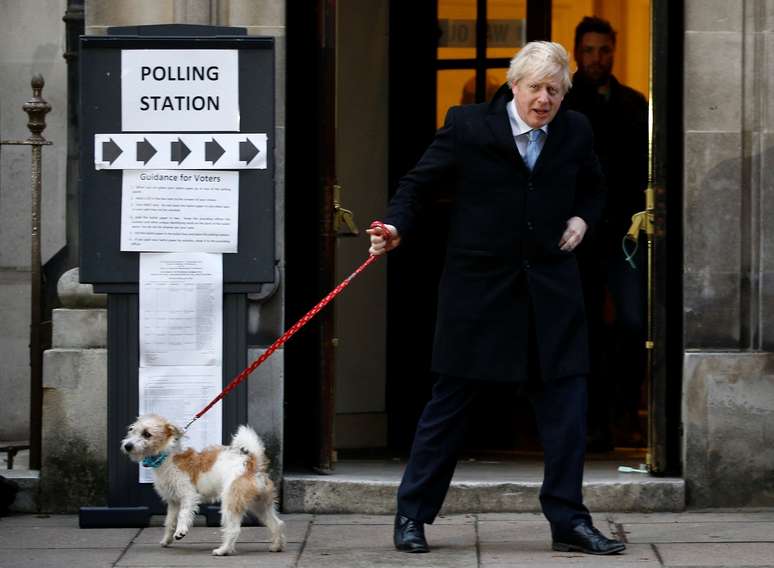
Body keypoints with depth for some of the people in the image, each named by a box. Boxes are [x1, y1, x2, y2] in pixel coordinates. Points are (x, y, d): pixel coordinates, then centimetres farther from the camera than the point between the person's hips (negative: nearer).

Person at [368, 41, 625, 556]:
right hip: (479, 285, -3)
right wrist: (397, 228, -17)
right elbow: (420, 183, -1)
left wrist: (583, 218, 4)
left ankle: (569, 521, 8)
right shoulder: (467, 126, -5)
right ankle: (413, 515, 14)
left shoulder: (575, 132, 6)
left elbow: (593, 188, 23)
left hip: (550, 287, 3)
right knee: (450, 402, 3)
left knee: (565, 402, 0)